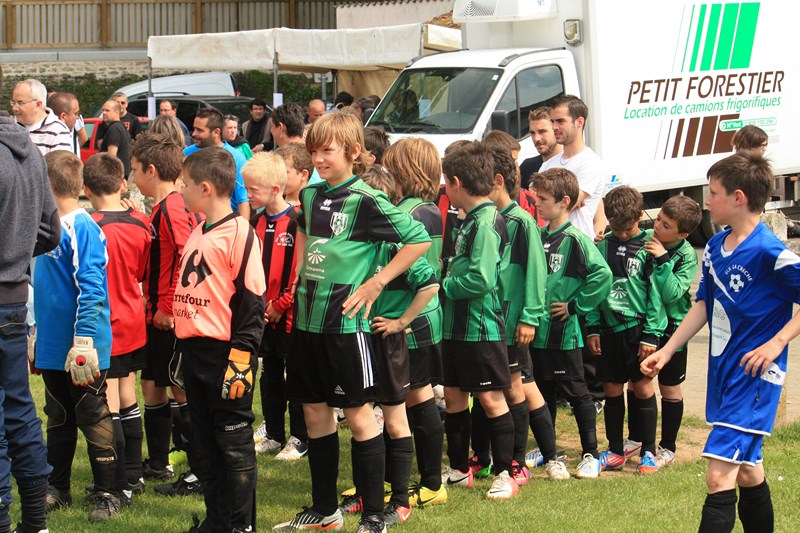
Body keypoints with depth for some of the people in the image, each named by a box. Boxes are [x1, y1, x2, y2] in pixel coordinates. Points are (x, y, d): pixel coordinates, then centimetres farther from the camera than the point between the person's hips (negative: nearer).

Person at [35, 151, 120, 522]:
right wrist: (37, 335, 21)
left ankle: (107, 494, 11)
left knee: (94, 420, 2)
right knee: (58, 421, 17)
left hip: (81, 351, -9)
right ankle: (57, 489, 28)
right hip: (53, 349, 9)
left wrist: (83, 341, -25)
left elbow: (91, 289, -22)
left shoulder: (81, 227, -17)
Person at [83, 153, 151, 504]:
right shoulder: (140, 224, -1)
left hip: (105, 327, -7)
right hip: (134, 323, 7)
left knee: (108, 408, -1)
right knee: (128, 400, 17)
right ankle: (133, 475, 25)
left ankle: (120, 486, 1)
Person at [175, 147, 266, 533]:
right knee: (203, 443, 13)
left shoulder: (239, 232, -12)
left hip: (226, 354, -8)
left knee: (233, 443, 0)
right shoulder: (197, 233, 13)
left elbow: (251, 299, -15)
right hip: (195, 352, 9)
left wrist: (242, 358, -19)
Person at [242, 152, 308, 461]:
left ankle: (299, 439, 11)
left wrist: (280, 305, -15)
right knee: (270, 376, 14)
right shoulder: (255, 223, 7)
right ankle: (273, 435, 24)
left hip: (290, 315, -7)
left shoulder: (296, 223, -14)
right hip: (262, 315, 7)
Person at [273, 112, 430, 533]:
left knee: (358, 415, -1)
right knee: (315, 412, 13)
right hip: (307, 319, 7)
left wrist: (376, 283, -13)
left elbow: (419, 239, -14)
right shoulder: (310, 195, 8)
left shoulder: (366, 201, -13)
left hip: (344, 322, -7)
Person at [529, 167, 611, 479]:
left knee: (576, 392, 1)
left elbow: (603, 276, -21)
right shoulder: (538, 237, 8)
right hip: (537, 330, 7)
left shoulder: (575, 240, -13)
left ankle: (591, 454, 10)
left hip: (563, 333, -7)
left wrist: (575, 306, -16)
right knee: (543, 391, 15)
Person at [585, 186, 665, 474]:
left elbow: (656, 293, -7)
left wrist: (651, 334, -11)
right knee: (612, 390, 8)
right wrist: (592, 328, 4)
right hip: (608, 328, 4)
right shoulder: (602, 245, 5)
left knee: (643, 388, 0)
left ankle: (648, 451, 11)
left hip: (638, 327, -4)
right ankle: (615, 451, 18)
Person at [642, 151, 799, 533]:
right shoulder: (715, 248, 8)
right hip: (722, 372, 9)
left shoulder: (769, 253, -17)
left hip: (754, 374, -9)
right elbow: (704, 304, 19)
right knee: (747, 469, 19)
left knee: (719, 475, -15)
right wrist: (666, 351, 17)